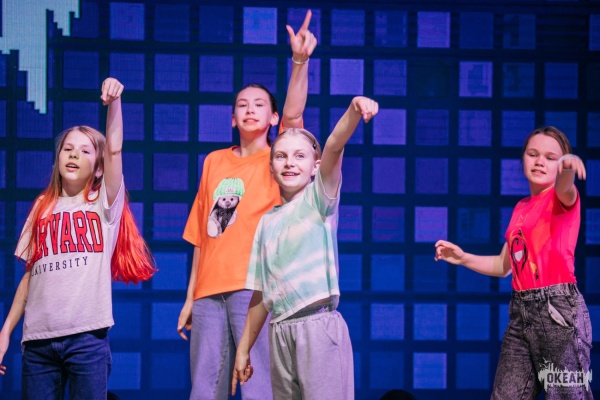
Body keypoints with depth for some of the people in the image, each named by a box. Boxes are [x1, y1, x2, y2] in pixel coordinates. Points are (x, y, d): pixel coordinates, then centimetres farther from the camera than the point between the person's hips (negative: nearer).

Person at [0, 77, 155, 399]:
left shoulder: (104, 202, 8)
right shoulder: (42, 208, 16)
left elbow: (114, 149, -8)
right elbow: (29, 274, 15)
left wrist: (114, 101, -20)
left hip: (87, 335, -3)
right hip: (38, 337, 3)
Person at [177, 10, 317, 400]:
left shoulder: (275, 159, 5)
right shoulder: (214, 161, 17)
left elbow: (293, 115, -15)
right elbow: (202, 236, 17)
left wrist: (300, 61, -31)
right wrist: (190, 298, 14)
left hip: (255, 287, -4)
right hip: (210, 291, 4)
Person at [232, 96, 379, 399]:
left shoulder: (319, 198, 1)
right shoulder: (267, 221, 15)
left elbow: (334, 147, -19)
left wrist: (354, 110, -36)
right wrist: (243, 348, 18)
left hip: (318, 326, -6)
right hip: (280, 332, 6)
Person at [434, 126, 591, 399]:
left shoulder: (561, 198, -2)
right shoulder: (521, 208, 18)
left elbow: (565, 187, -29)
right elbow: (504, 265, 26)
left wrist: (567, 166, -52)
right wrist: (463, 258, 13)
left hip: (557, 307, -7)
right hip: (521, 310, 7)